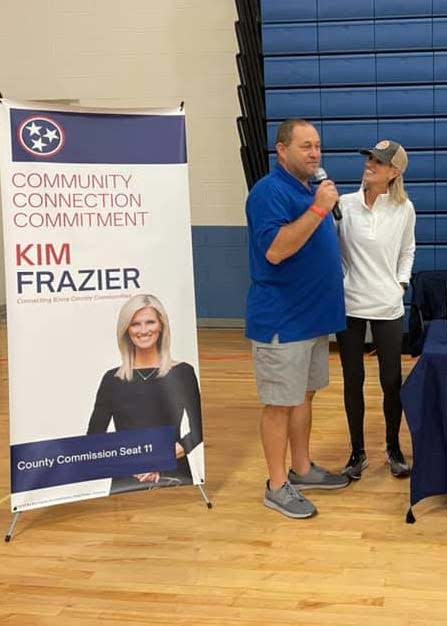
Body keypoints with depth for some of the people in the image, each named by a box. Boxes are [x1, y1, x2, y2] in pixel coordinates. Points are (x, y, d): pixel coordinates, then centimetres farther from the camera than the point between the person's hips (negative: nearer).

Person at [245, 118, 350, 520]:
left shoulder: (312, 189, 14)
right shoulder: (270, 191, -15)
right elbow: (275, 250, -28)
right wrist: (319, 209, -28)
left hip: (313, 316, 9)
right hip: (282, 321, -9)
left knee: (304, 397, 17)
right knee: (280, 403, -1)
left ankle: (302, 469, 29)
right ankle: (277, 486, 9)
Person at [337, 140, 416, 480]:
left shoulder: (404, 209, -1)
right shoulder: (345, 204, -6)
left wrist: (402, 282, 4)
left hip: (388, 308, 1)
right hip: (349, 305, 0)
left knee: (392, 381, 7)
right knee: (353, 380, 8)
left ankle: (394, 448, 28)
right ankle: (358, 452, 23)